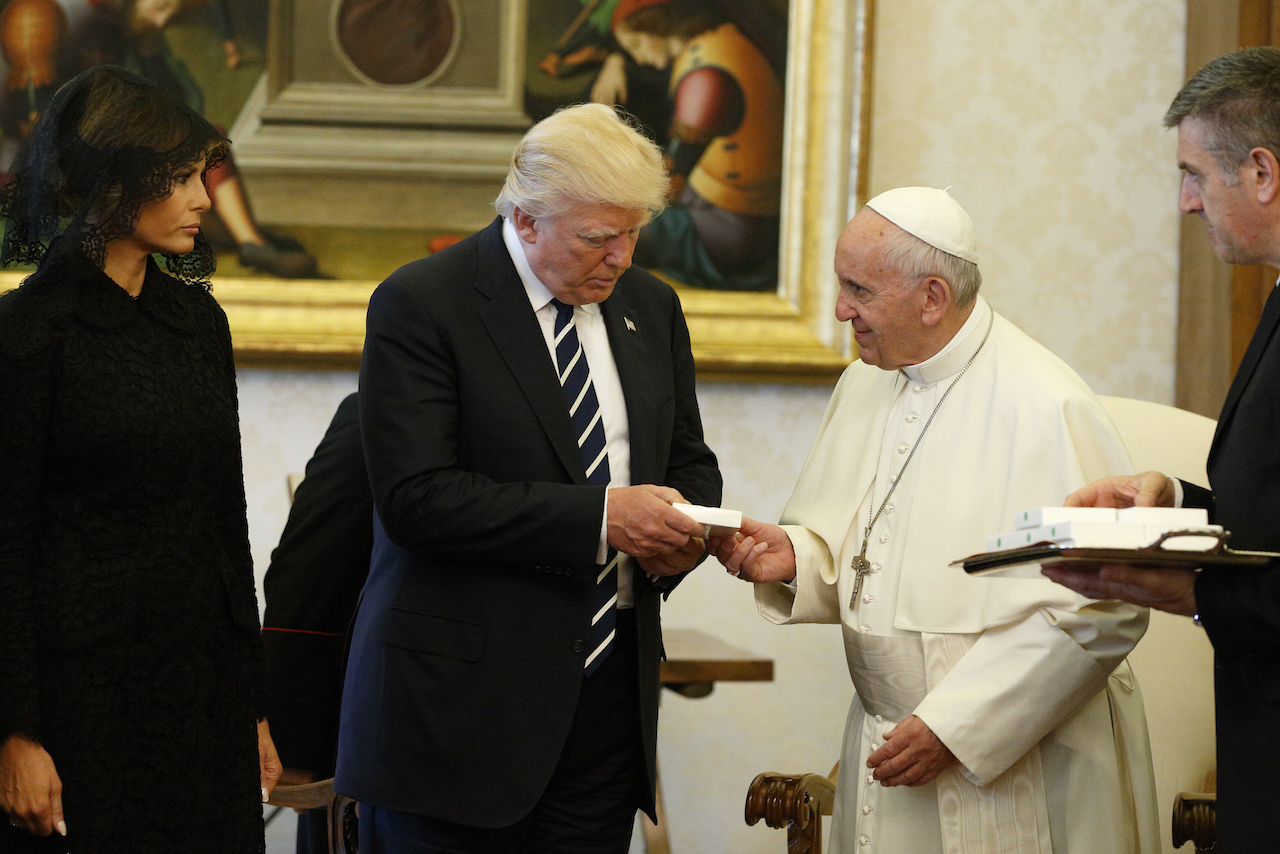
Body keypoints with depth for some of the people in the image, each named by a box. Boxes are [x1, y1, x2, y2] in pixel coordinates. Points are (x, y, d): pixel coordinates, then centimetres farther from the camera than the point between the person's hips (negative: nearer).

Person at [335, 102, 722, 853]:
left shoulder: (650, 306, 11)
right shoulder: (420, 304, -9)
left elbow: (688, 460, 22)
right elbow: (416, 498, -18)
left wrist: (682, 534, -3)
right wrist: (600, 516, -21)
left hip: (611, 692, 5)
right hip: (462, 698, -5)